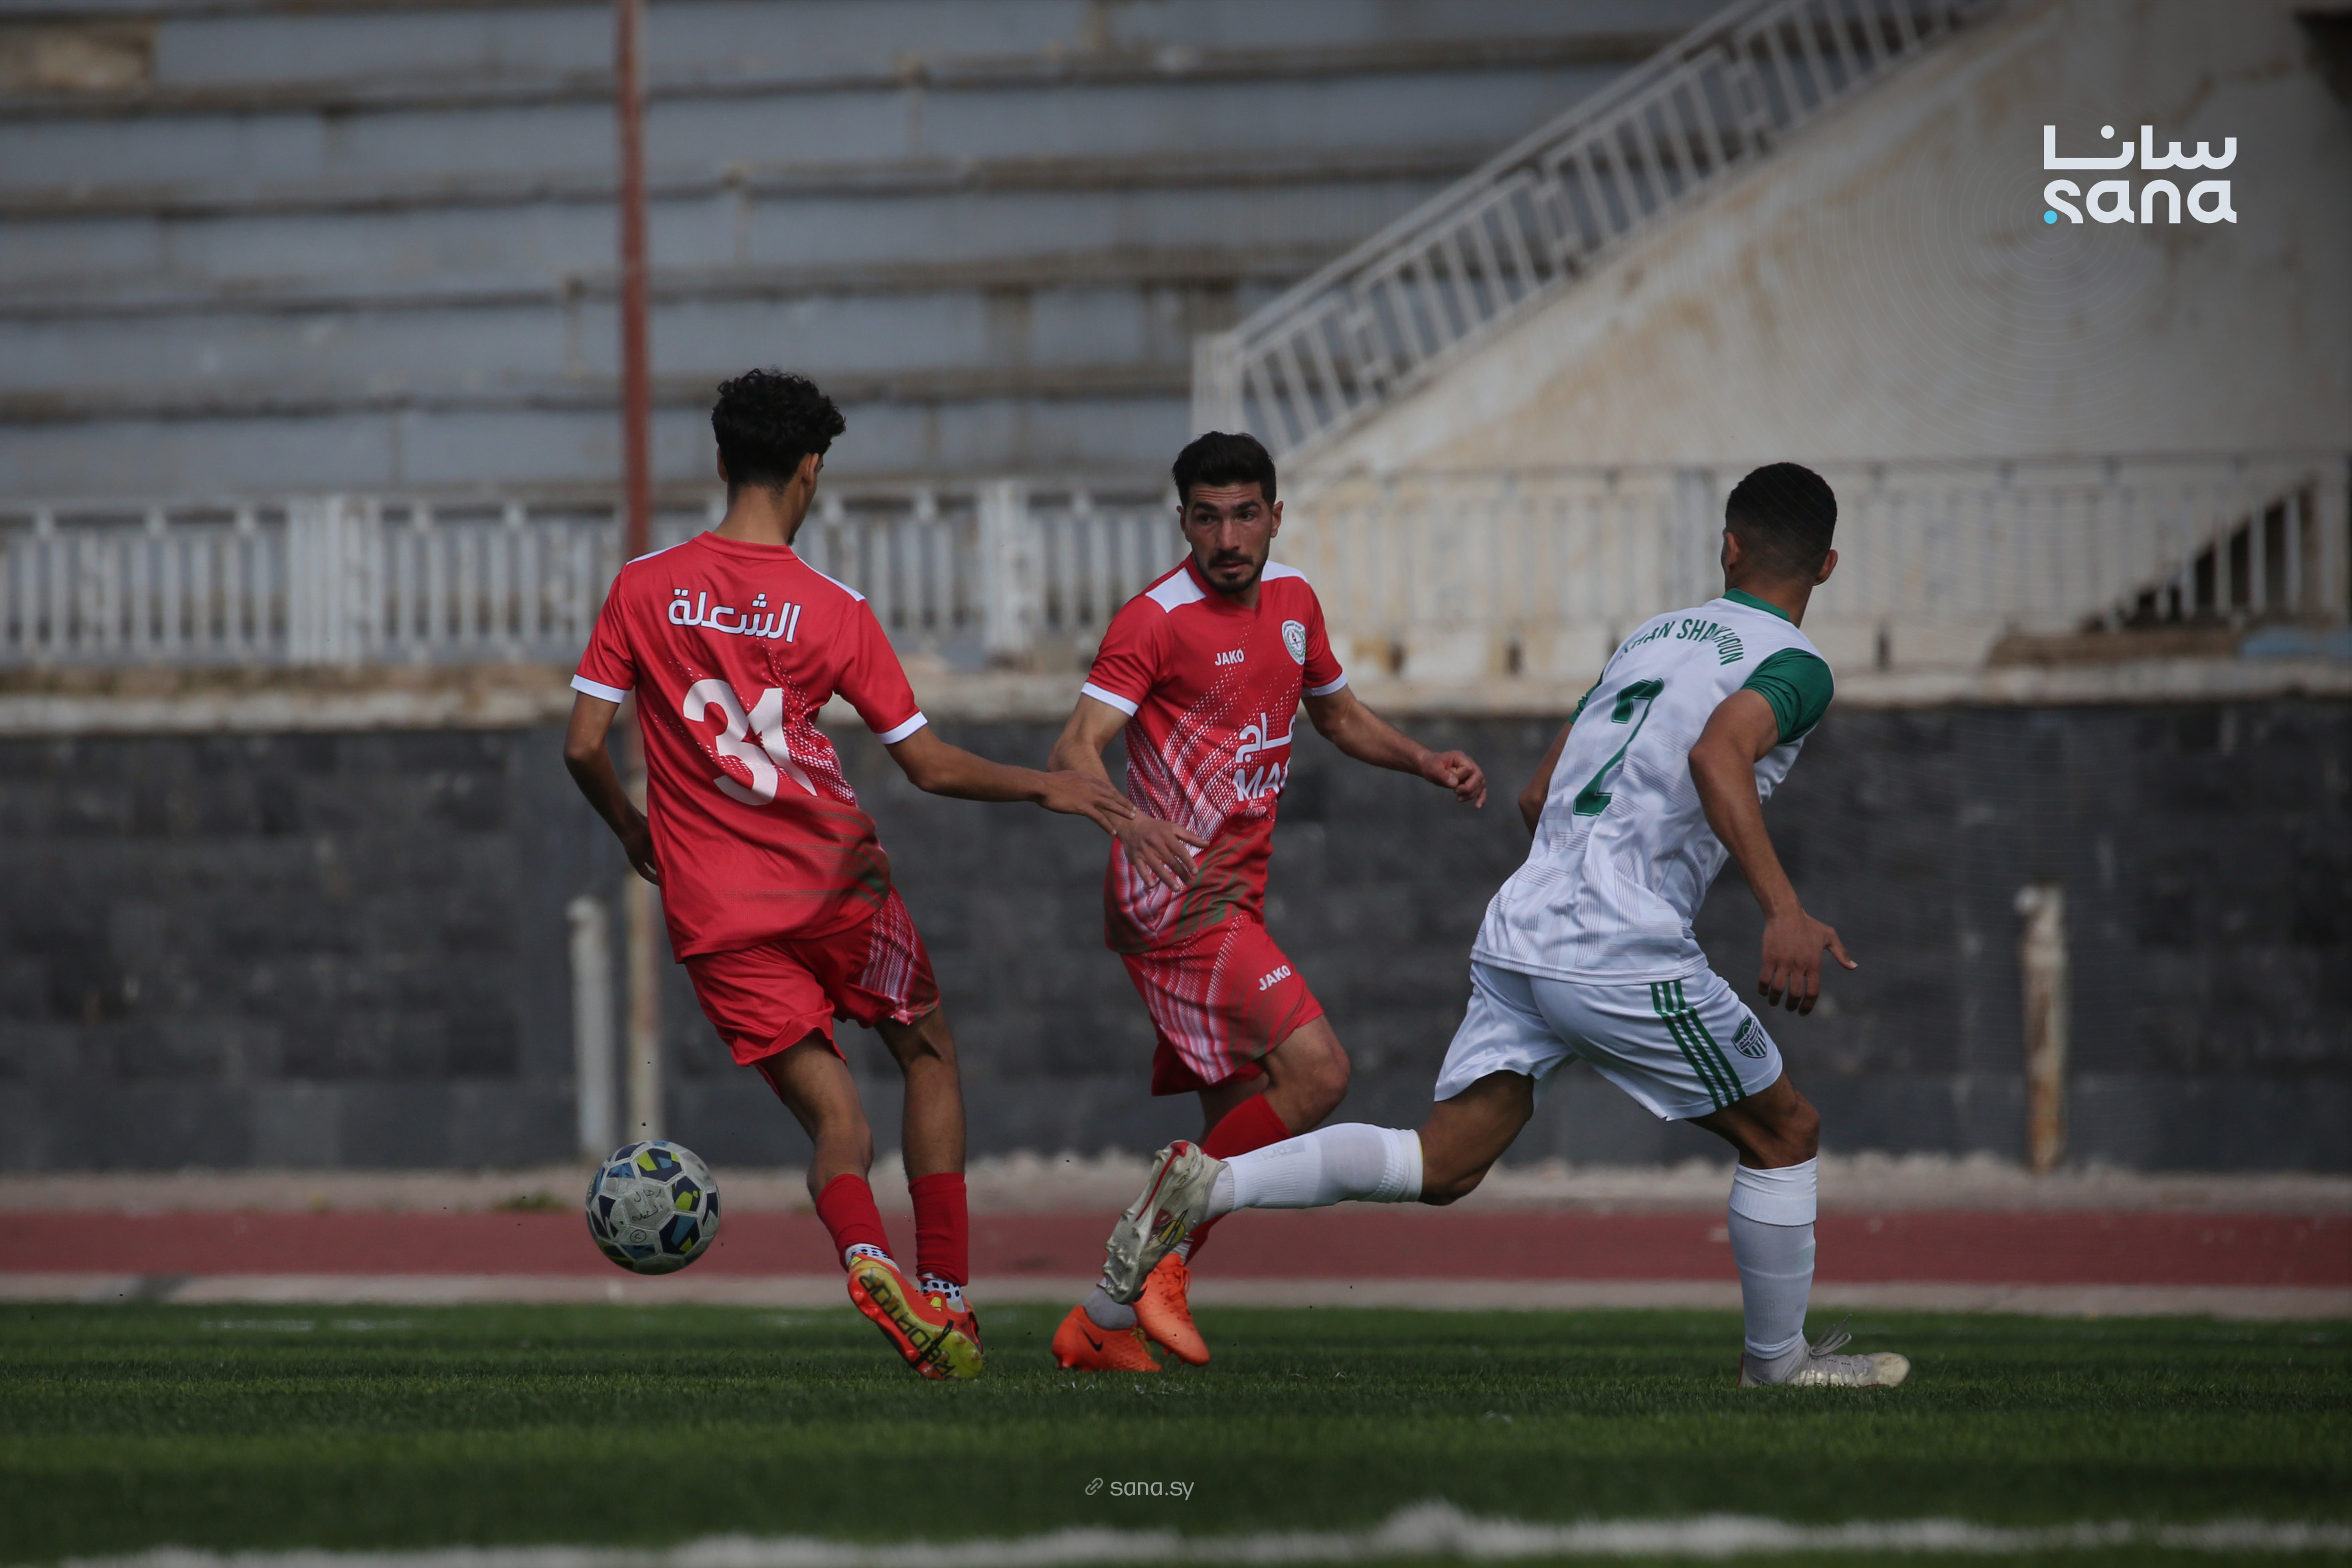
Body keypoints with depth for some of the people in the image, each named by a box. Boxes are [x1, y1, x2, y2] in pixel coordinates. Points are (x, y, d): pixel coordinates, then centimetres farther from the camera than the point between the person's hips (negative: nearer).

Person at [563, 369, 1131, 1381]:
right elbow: (930, 767, -4)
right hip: (834, 881, -2)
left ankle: (864, 1254, -28)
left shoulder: (643, 589, -1)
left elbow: (583, 746, -1)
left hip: (713, 911, 2)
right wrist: (1045, 789, 8)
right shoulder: (836, 612, -6)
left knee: (837, 1125, 5)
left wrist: (632, 831, 18)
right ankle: (946, 1291, 13)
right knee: (928, 1056, 22)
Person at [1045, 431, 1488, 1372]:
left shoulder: (1292, 602, 12)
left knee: (1244, 1125, 9)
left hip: (1234, 898, 9)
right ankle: (1164, 1256, -13)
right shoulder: (1156, 621, -13)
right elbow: (1076, 748, -23)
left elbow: (1336, 713, 30)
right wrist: (1128, 819, -43)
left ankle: (1099, 1326, 13)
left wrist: (1424, 762, 12)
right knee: (1314, 1072, -21)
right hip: (1177, 895, -9)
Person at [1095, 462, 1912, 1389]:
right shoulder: (1794, 667, -1)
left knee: (1444, 1164, 2)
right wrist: (1785, 909, -33)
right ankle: (1778, 1362, 20)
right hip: (1622, 950, -7)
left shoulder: (1648, 638, 22)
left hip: (1518, 929, 7)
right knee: (1785, 1134, 12)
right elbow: (1717, 754, -24)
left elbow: (1537, 798, 28)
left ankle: (1211, 1184, -14)